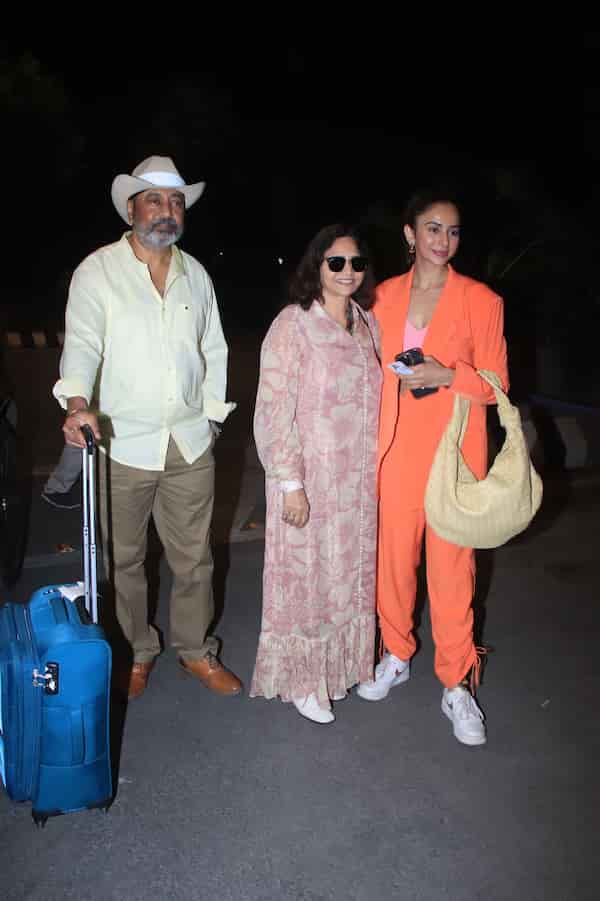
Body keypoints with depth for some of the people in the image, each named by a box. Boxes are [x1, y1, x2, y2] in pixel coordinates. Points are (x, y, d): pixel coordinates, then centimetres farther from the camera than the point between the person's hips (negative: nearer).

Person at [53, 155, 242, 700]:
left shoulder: (195, 274, 11)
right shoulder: (98, 272, -2)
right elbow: (82, 343, -14)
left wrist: (211, 414, 10)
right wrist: (78, 403, -32)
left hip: (191, 444, 3)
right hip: (123, 444, -3)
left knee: (194, 557, 12)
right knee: (123, 558, 10)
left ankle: (195, 650, 31)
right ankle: (137, 653, 32)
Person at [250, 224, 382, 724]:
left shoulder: (366, 323, 7)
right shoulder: (292, 325, -12)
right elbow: (274, 410, -16)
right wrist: (290, 482, -18)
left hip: (359, 478, 6)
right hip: (309, 478, -6)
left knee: (350, 572, 17)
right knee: (305, 576, 7)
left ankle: (339, 663, 39)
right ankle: (302, 680, 27)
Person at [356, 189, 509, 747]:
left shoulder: (481, 300, -1)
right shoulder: (385, 296, 7)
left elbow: (496, 384, 0)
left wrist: (446, 376, -18)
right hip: (397, 448, 3)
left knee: (451, 565, 1)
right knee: (393, 556, 10)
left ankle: (457, 685, 19)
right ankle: (397, 656, 34)